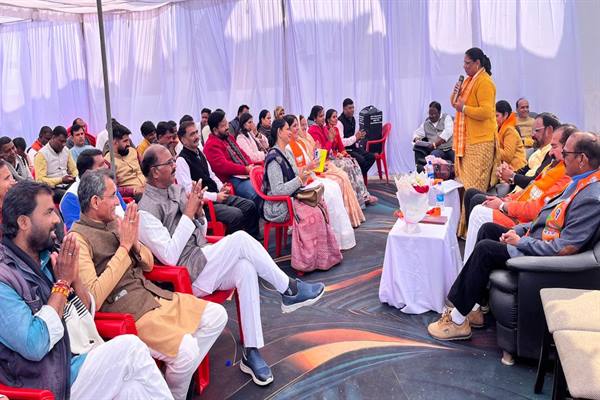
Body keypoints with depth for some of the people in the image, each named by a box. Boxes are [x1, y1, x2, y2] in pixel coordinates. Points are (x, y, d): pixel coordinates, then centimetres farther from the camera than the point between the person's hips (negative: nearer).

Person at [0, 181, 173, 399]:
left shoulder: (46, 258, 8)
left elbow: (88, 312, 14)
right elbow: (34, 346, -21)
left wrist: (74, 277, -5)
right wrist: (62, 283, -15)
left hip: (89, 360, 6)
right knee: (130, 347, -21)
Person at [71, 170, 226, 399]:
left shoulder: (114, 223, 11)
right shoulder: (79, 238, -12)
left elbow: (149, 264, 17)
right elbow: (93, 299, -22)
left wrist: (134, 242, -6)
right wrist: (124, 247, -19)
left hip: (150, 294, 9)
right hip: (124, 310, -8)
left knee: (217, 315, 2)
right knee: (186, 350, -26)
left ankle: (182, 374, 12)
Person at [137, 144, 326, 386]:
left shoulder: (176, 190, 10)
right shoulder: (146, 211, -13)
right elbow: (170, 257, -19)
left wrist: (199, 211, -4)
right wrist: (188, 213, -18)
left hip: (203, 261, 7)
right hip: (186, 276, -7)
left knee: (245, 268, -24)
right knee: (240, 239, -24)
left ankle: (251, 353, -18)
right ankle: (289, 290, -9)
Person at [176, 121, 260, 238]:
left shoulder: (199, 153, 12)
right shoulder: (182, 160, -14)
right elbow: (189, 191, -19)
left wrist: (221, 187, 3)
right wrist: (215, 197, -19)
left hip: (217, 195, 8)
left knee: (250, 206, -1)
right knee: (236, 215, -26)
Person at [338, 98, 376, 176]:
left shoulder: (353, 119, 12)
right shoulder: (340, 122, -16)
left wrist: (359, 137, 4)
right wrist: (355, 137, -21)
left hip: (353, 147, 9)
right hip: (345, 150, -9)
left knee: (371, 157, -8)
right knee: (361, 159, -28)